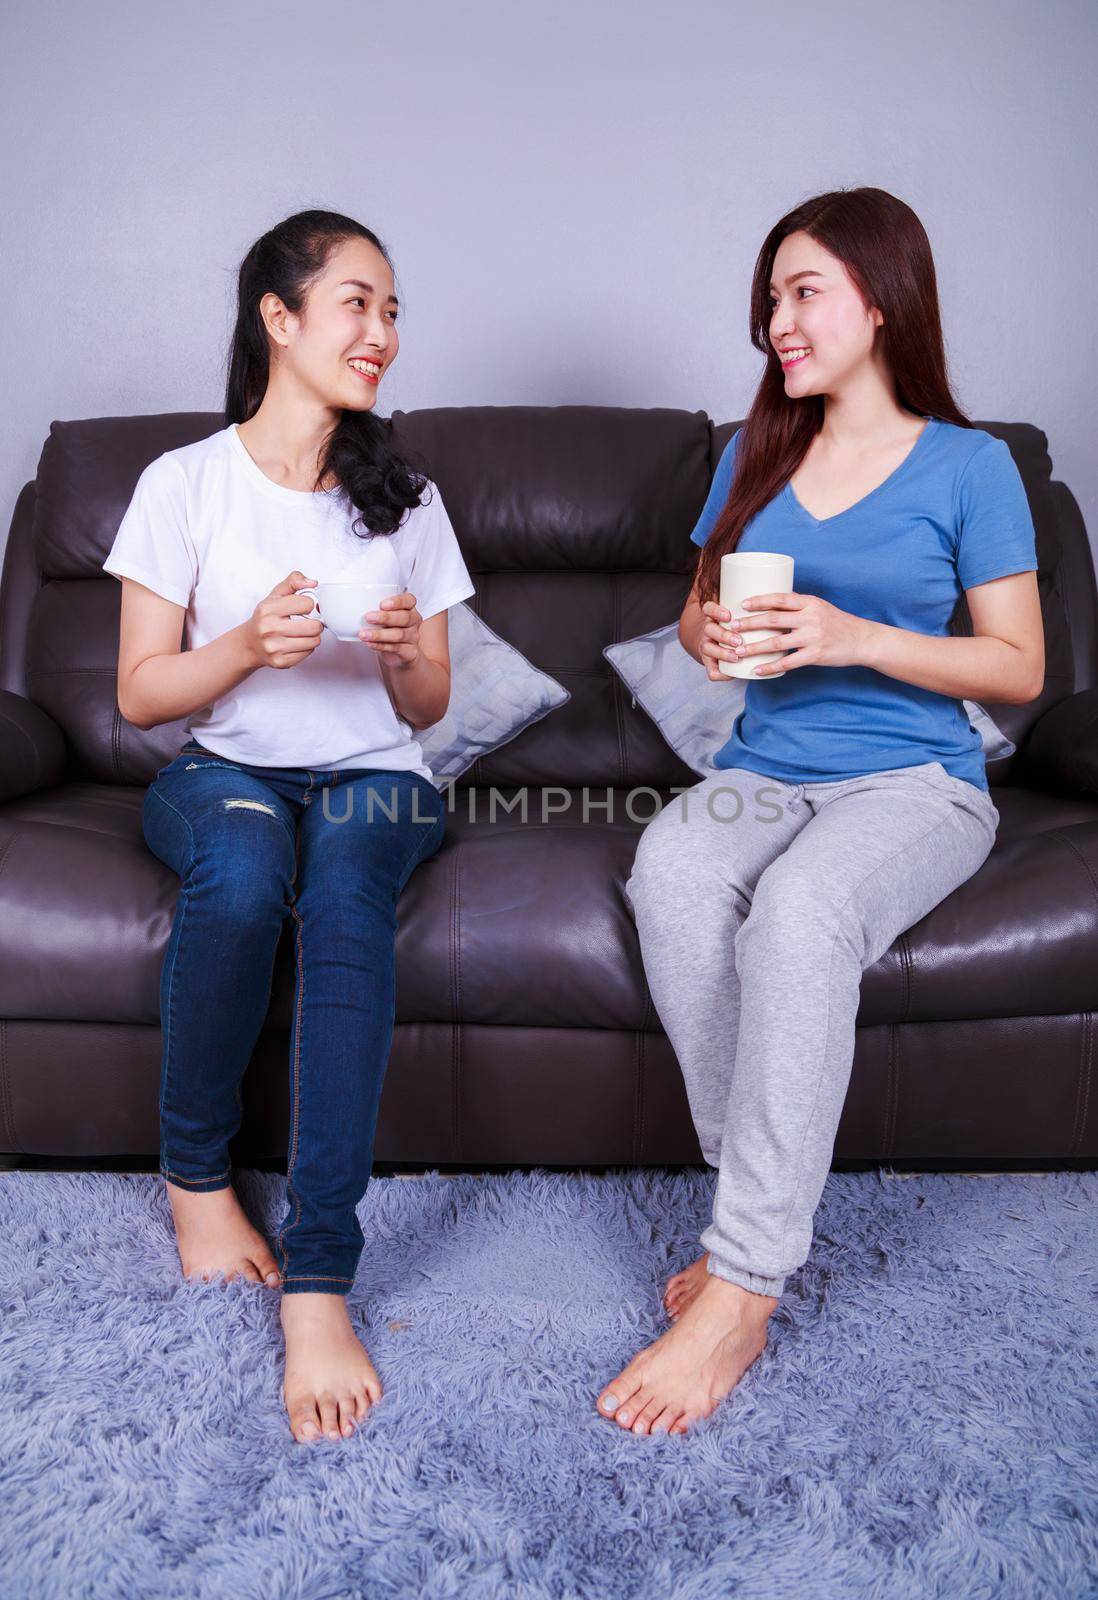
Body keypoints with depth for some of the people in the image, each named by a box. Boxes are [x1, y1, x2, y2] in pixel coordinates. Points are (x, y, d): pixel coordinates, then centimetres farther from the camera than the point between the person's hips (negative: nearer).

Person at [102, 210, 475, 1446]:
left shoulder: (404, 498, 9)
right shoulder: (185, 483, 1)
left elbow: (427, 709, 11)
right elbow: (140, 694, -1)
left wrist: (405, 653, -12)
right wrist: (251, 642, -19)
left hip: (370, 775, 1)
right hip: (221, 772, -1)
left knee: (346, 886, -35)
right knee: (241, 870, -37)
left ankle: (318, 1279, -36)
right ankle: (194, 1173, -12)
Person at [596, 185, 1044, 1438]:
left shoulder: (968, 466, 1)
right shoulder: (755, 453, 15)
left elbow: (1019, 668, -1)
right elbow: (698, 615, 22)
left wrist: (855, 637, -15)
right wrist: (710, 633, -4)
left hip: (914, 780, -3)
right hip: (763, 771, 4)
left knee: (799, 910, -37)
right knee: (670, 876, -32)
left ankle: (741, 1288, -30)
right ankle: (766, 1204, -21)